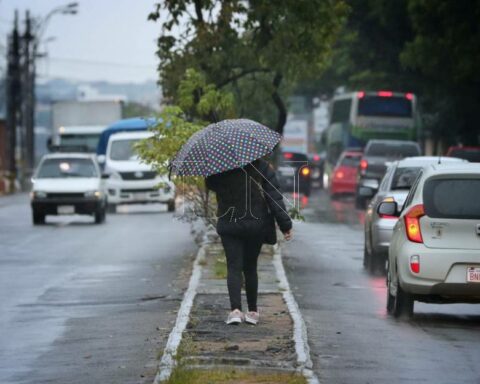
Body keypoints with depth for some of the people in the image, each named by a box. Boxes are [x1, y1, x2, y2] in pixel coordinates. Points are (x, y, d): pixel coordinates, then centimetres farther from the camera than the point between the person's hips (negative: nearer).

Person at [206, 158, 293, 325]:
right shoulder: (262, 167, -6)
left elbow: (210, 185, 14)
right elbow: (275, 198, -6)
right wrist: (285, 224, -1)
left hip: (228, 225, -1)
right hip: (256, 226, 1)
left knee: (233, 267, 0)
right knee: (250, 267, 14)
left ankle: (235, 309, -17)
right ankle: (252, 311, 18)